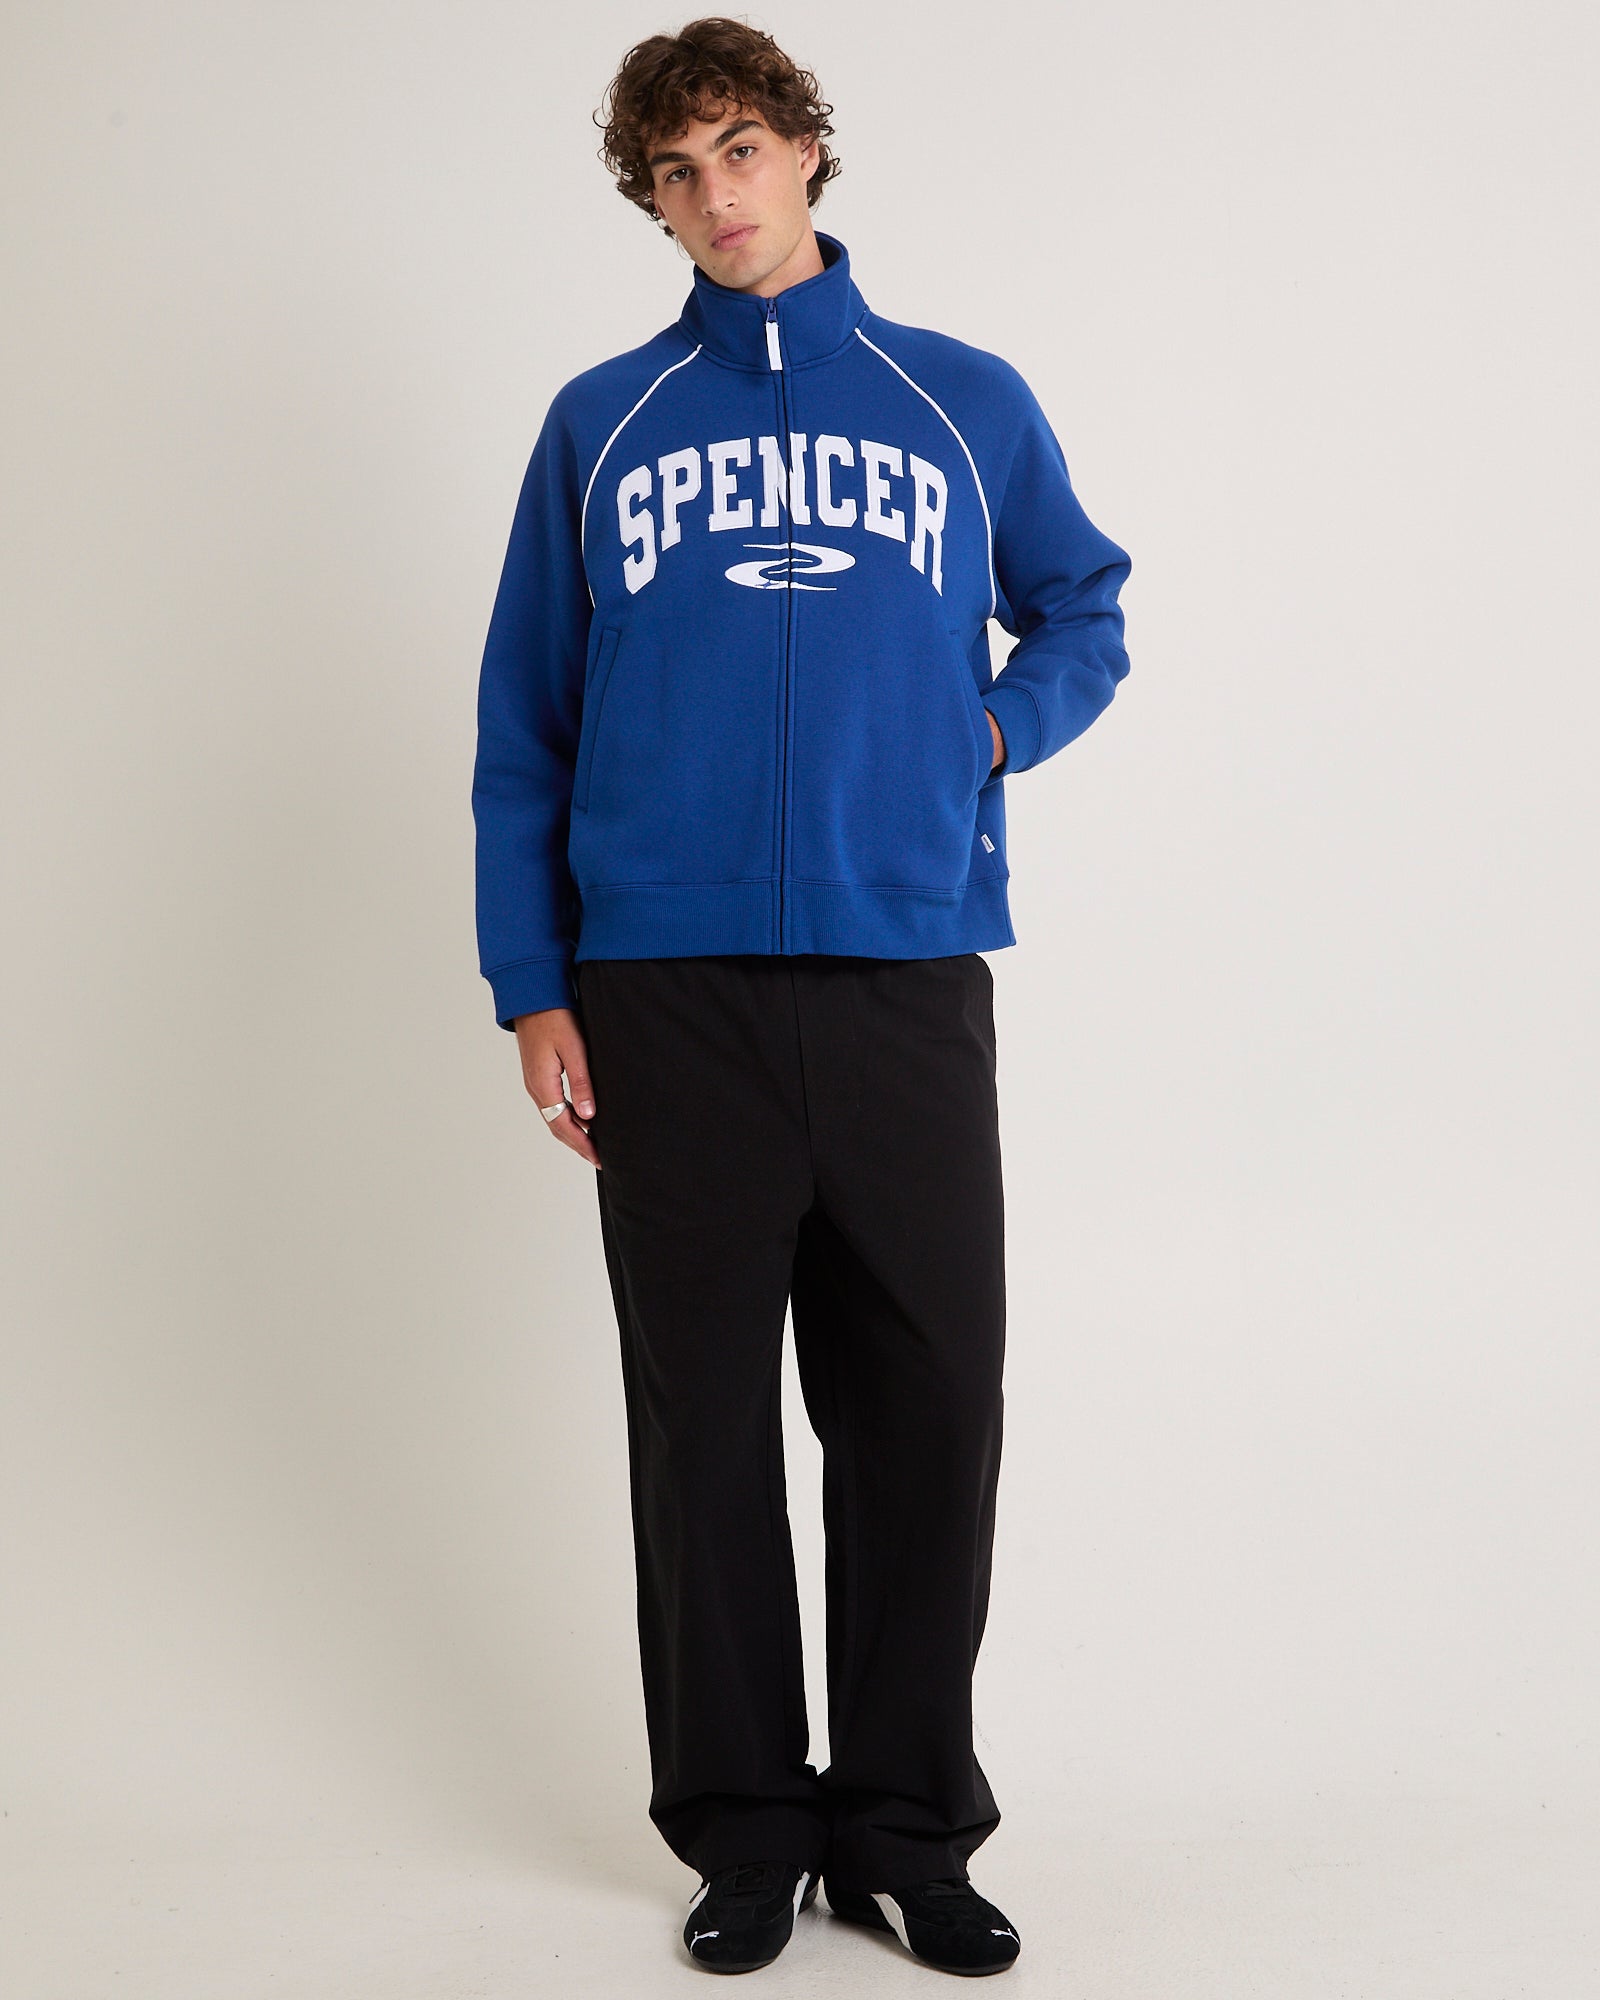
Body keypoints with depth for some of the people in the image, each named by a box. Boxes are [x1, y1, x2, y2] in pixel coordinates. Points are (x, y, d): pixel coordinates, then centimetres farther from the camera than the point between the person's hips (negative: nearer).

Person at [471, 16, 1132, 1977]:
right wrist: (531, 987, 2)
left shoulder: (969, 403, 11)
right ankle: (742, 1828, 20)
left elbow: (1083, 614, 22)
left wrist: (998, 729, 1)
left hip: (909, 982, 0)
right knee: (703, 1427, 6)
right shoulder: (599, 421, 11)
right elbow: (523, 725, 9)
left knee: (928, 1414, 3)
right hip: (665, 991, 0)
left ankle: (909, 1828, 19)